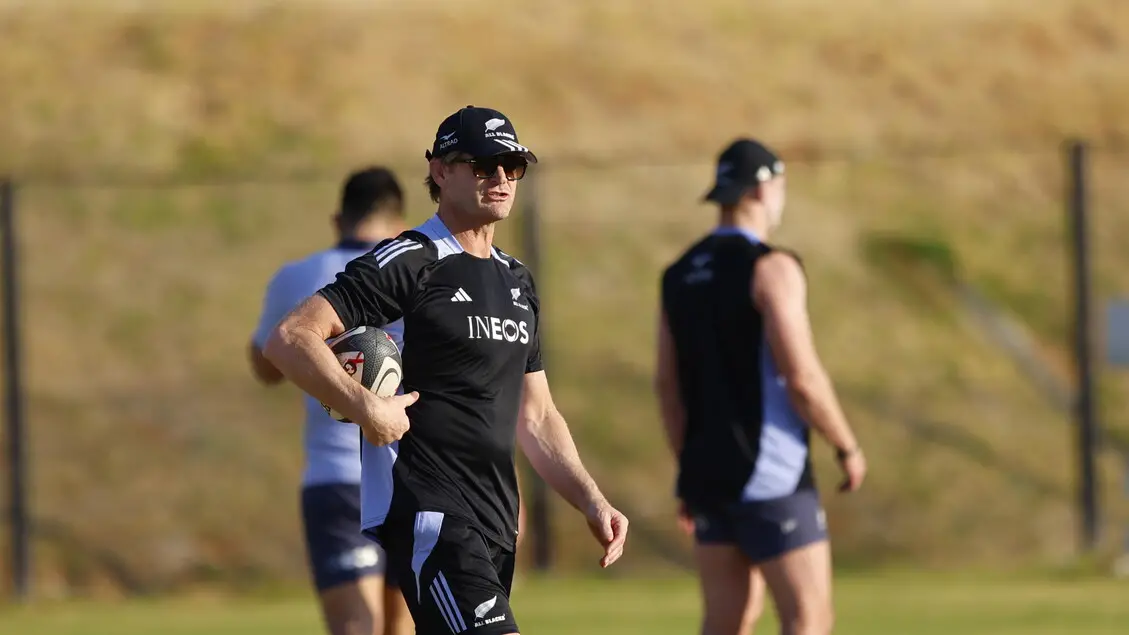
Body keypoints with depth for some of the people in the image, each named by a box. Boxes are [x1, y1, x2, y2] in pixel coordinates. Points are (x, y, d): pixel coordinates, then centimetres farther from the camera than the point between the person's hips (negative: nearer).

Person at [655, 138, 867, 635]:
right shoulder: (771, 268, -13)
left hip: (711, 471, 8)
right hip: (771, 480, -8)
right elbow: (802, 379, -19)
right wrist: (848, 448, -5)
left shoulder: (679, 276, 11)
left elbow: (668, 387, 13)